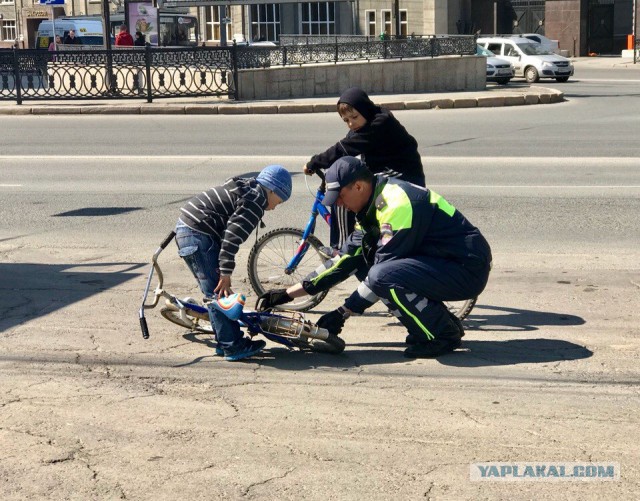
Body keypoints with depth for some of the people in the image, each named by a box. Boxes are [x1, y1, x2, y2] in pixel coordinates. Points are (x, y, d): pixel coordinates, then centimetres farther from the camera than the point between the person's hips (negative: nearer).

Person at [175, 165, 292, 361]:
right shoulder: (256, 200, -12)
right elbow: (232, 236, -20)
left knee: (216, 292, 16)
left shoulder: (245, 189, 20)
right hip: (197, 236, -11)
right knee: (218, 293, -6)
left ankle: (226, 342, 22)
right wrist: (226, 272, -18)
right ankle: (233, 347, -2)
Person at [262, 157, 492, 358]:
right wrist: (289, 294, 9)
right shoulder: (373, 204, 9)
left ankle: (444, 335, -8)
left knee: (381, 276, -27)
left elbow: (383, 270, -22)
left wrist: (342, 314, -16)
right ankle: (445, 323, 9)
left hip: (468, 268, -10)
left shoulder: (397, 204, -22)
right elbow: (348, 259, 11)